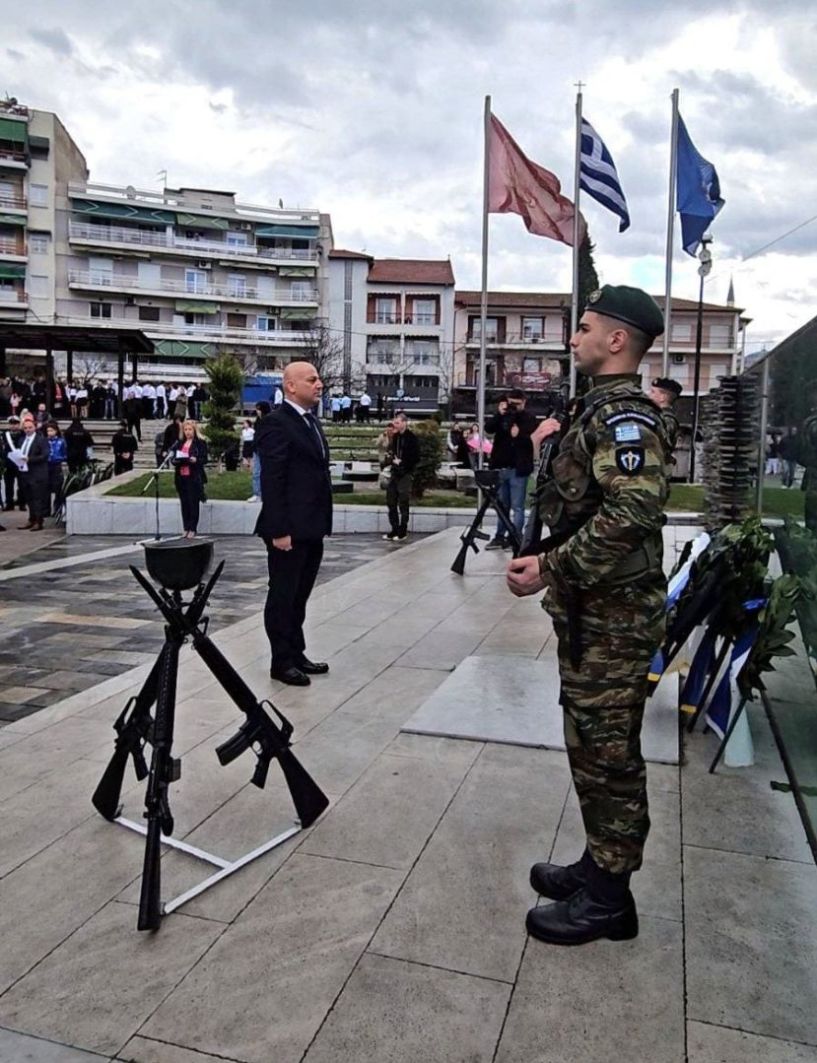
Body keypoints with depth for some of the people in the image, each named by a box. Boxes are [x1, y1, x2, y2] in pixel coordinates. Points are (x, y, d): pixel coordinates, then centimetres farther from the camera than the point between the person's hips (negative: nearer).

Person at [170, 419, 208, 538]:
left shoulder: (200, 442, -1)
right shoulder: (179, 443, 15)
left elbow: (204, 459, -5)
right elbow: (173, 458, 17)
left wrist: (195, 460, -23)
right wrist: (175, 460, -5)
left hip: (194, 477, -5)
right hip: (181, 477, 5)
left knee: (194, 503, -3)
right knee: (184, 503, 7)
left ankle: (193, 529, 4)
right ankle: (186, 528, 15)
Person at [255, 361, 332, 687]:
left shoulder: (312, 421, 15)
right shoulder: (275, 423, -12)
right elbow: (271, 481, -17)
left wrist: (322, 523, 14)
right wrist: (279, 530, -20)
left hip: (311, 528, 9)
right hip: (290, 530, -9)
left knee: (299, 596, 17)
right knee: (282, 597, 4)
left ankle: (296, 654, 27)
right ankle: (282, 662, 14)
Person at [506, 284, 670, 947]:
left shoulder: (623, 414, -16)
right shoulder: (606, 408, 16)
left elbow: (632, 510, -29)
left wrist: (551, 567, -25)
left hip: (612, 616, -10)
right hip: (594, 610, 10)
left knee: (606, 752, 2)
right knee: (594, 745, 18)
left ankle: (608, 898, 17)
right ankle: (601, 866, 33)